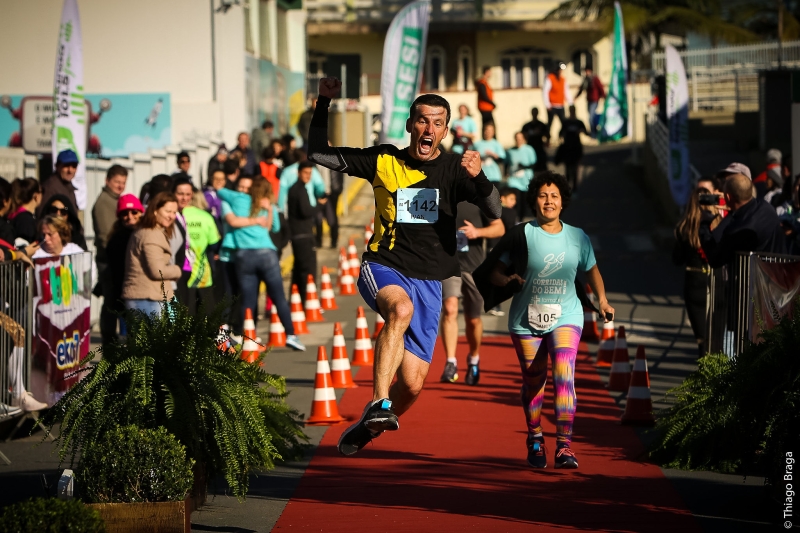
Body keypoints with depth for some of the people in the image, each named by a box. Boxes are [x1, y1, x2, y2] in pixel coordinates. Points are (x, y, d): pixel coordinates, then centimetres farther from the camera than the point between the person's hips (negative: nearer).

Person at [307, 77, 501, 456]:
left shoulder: (453, 169, 1)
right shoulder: (384, 161, 4)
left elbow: (494, 211, -12)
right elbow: (318, 153, 6)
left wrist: (478, 177, -31)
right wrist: (323, 104, -5)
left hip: (428, 282, 1)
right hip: (383, 268, -1)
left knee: (412, 384, -2)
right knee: (401, 308, -38)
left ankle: (368, 426, 28)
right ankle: (378, 404, -39)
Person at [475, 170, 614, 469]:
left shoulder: (577, 238, 4)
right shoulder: (521, 235, -4)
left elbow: (591, 269, 21)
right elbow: (493, 272, -3)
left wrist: (602, 300, 12)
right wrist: (509, 281, -23)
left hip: (565, 316, 0)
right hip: (526, 319, 0)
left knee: (564, 375, -17)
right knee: (533, 381, 9)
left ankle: (564, 445, -18)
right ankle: (535, 440, 30)